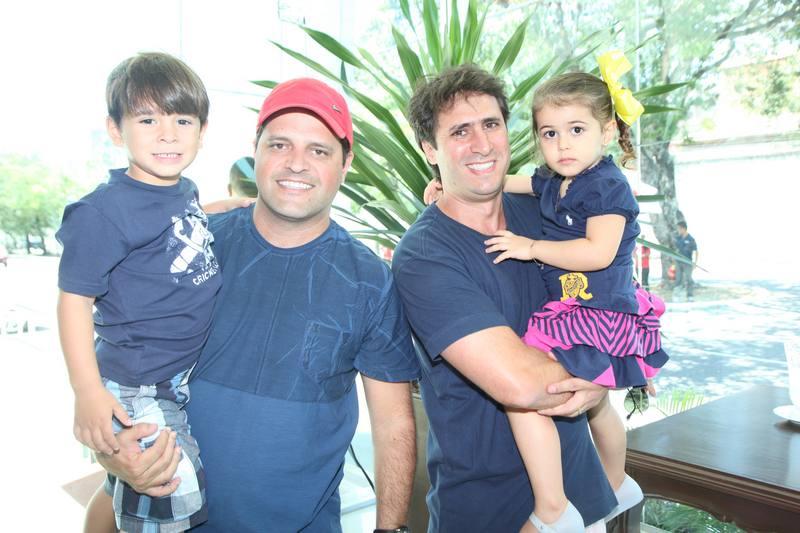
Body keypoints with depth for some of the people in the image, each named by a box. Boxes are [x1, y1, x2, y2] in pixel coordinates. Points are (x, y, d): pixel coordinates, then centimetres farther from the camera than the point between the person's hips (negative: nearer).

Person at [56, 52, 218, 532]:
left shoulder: (186, 189, 2)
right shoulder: (106, 210, -20)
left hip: (184, 378, 7)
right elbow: (75, 300, -17)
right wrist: (89, 393, -20)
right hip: (136, 390, -7)